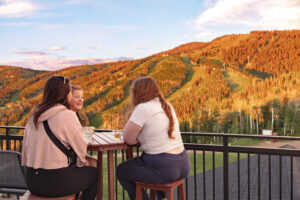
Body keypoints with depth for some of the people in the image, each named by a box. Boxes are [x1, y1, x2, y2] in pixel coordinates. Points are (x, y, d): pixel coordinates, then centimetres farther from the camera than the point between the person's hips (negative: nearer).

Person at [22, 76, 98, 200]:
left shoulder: (34, 115, 6)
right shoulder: (67, 115, -15)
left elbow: (26, 145, 11)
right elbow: (80, 148, -7)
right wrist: (80, 164, 13)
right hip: (56, 182, -7)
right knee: (93, 172, 18)